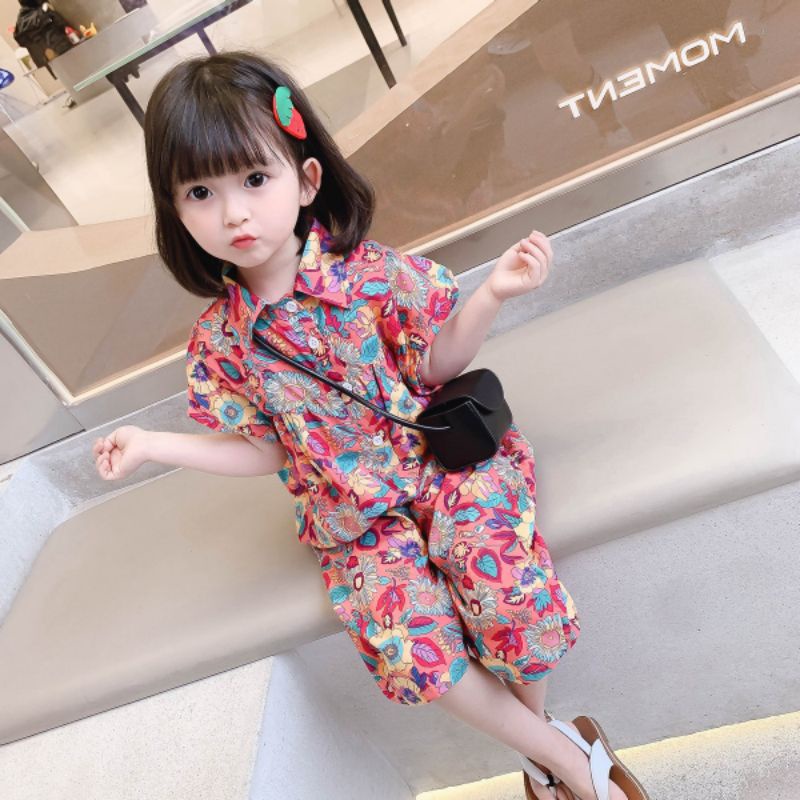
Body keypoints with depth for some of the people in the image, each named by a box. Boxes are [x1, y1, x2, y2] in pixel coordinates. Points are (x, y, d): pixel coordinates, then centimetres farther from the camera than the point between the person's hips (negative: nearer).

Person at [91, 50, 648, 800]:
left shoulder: (371, 270, -12)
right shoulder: (218, 342, -6)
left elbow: (437, 364, -8)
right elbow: (267, 450, 5)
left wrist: (490, 294, -23)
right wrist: (151, 444, 1)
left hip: (440, 454, -1)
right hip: (353, 514, 2)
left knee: (499, 575, -26)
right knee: (409, 640, -19)